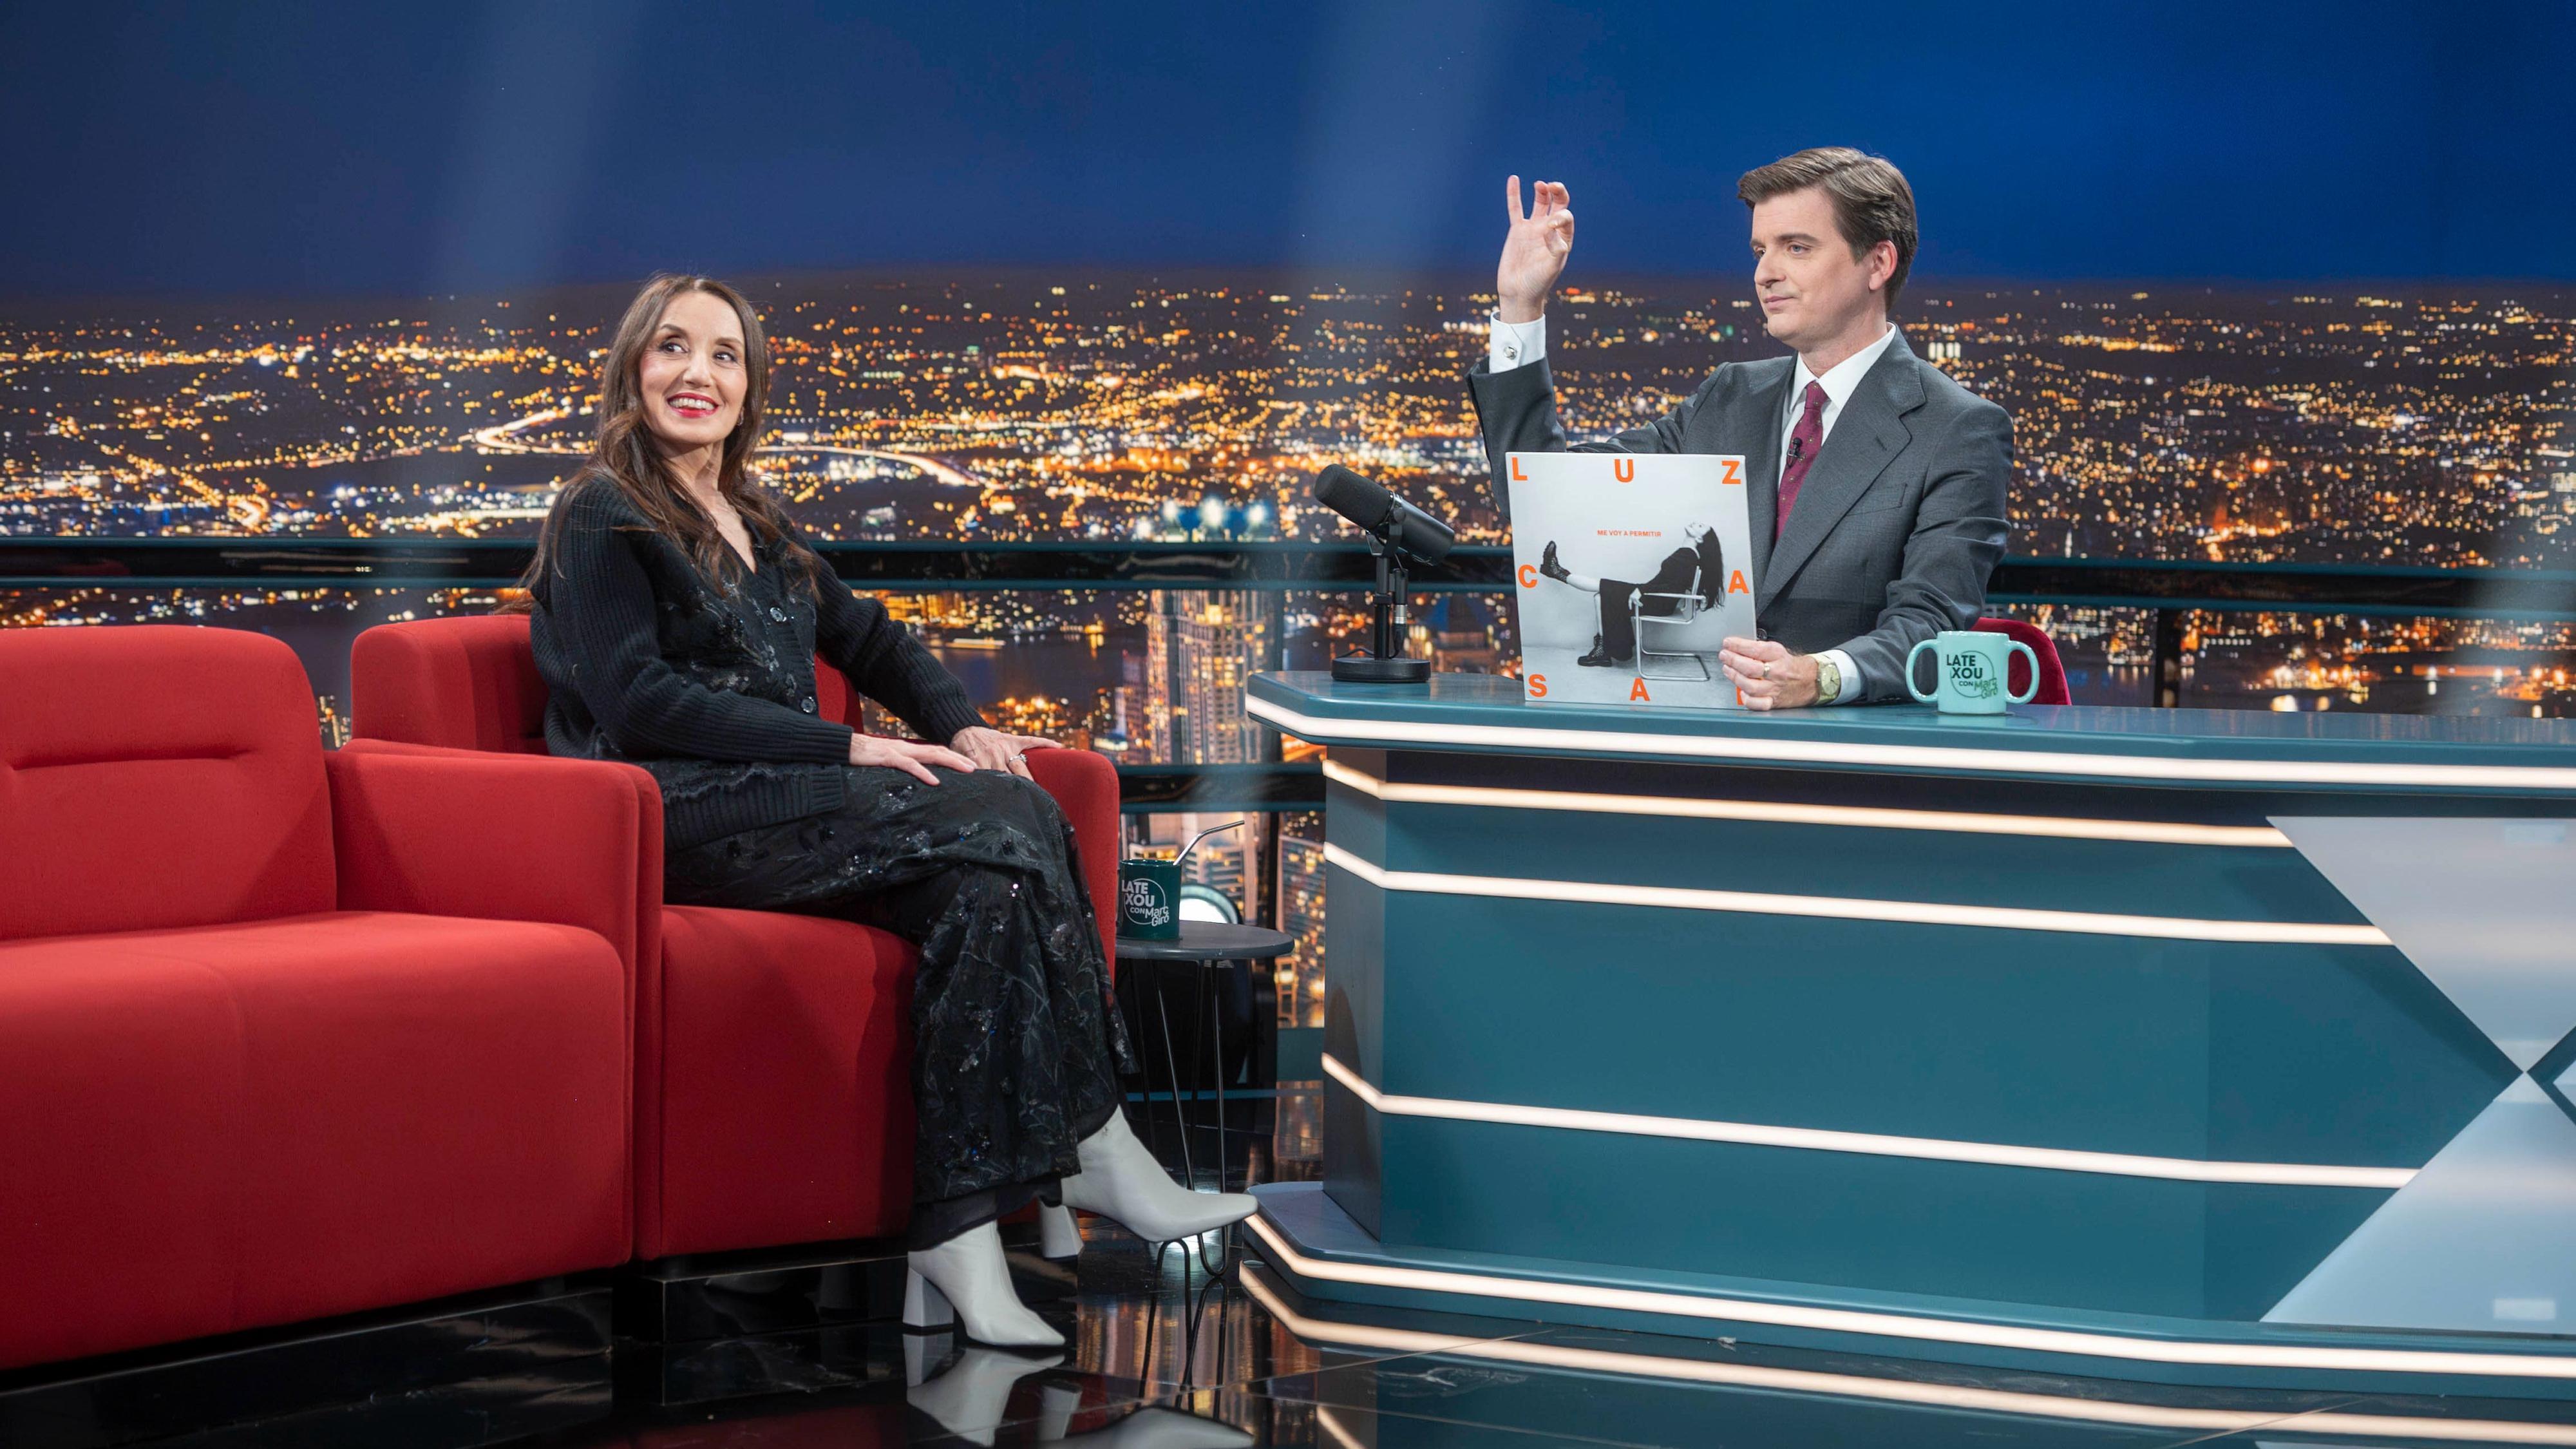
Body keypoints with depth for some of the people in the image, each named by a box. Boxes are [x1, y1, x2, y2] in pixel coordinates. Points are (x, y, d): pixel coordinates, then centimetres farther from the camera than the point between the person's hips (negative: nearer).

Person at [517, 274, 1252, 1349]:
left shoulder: (758, 526, 26)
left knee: (984, 879, -25)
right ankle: (1089, 1151, -22)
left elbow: (868, 638, 27)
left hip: (781, 801, 7)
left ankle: (958, 1239, -31)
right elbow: (638, 703, -11)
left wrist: (959, 724, 3)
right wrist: (847, 750, -16)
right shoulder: (604, 517, 1)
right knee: (1002, 823, -25)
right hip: (684, 820, -7)